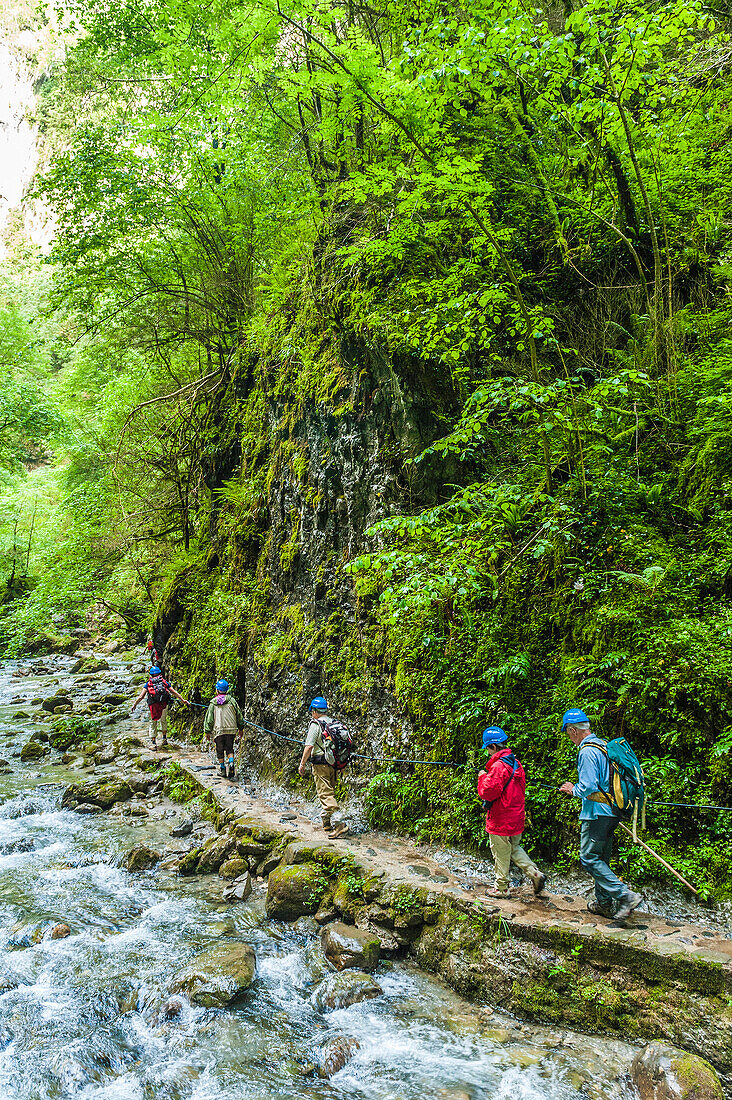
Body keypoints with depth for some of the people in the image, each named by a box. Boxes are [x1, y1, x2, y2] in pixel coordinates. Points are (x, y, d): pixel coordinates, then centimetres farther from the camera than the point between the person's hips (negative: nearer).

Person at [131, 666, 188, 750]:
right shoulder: (164, 681, 9)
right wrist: (183, 700, 18)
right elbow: (174, 692, 10)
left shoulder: (148, 683, 6)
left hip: (153, 705, -2)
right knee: (163, 720, 25)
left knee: (153, 723, 11)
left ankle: (154, 743, 8)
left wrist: (134, 705, 13)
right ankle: (164, 739, 27)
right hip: (164, 705, 2)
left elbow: (141, 696, 1)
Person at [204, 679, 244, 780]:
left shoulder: (213, 703, 1)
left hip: (218, 730, -1)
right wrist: (240, 728, 16)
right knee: (229, 749, 12)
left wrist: (208, 731, 7)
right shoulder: (232, 700, 2)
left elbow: (209, 718, 1)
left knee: (220, 750, 11)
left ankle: (223, 769, 11)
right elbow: (239, 715, 6)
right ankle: (231, 762, -12)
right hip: (231, 729, 1)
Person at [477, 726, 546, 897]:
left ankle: (501, 888, 17)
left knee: (501, 854, 6)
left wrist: (482, 777, -8)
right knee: (514, 848, 23)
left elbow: (488, 793, -25)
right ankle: (535, 873, 11)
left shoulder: (498, 766, -23)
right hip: (516, 817, 9)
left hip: (501, 819, -8)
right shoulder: (515, 763, 7)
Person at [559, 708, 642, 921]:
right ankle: (604, 903, 24)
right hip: (611, 813, 9)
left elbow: (588, 787, -23)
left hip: (597, 812, -9)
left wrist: (573, 790, -3)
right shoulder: (604, 746, 12)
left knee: (589, 858, -4)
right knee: (601, 859, 17)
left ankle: (626, 896, -11)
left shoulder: (587, 752, -17)